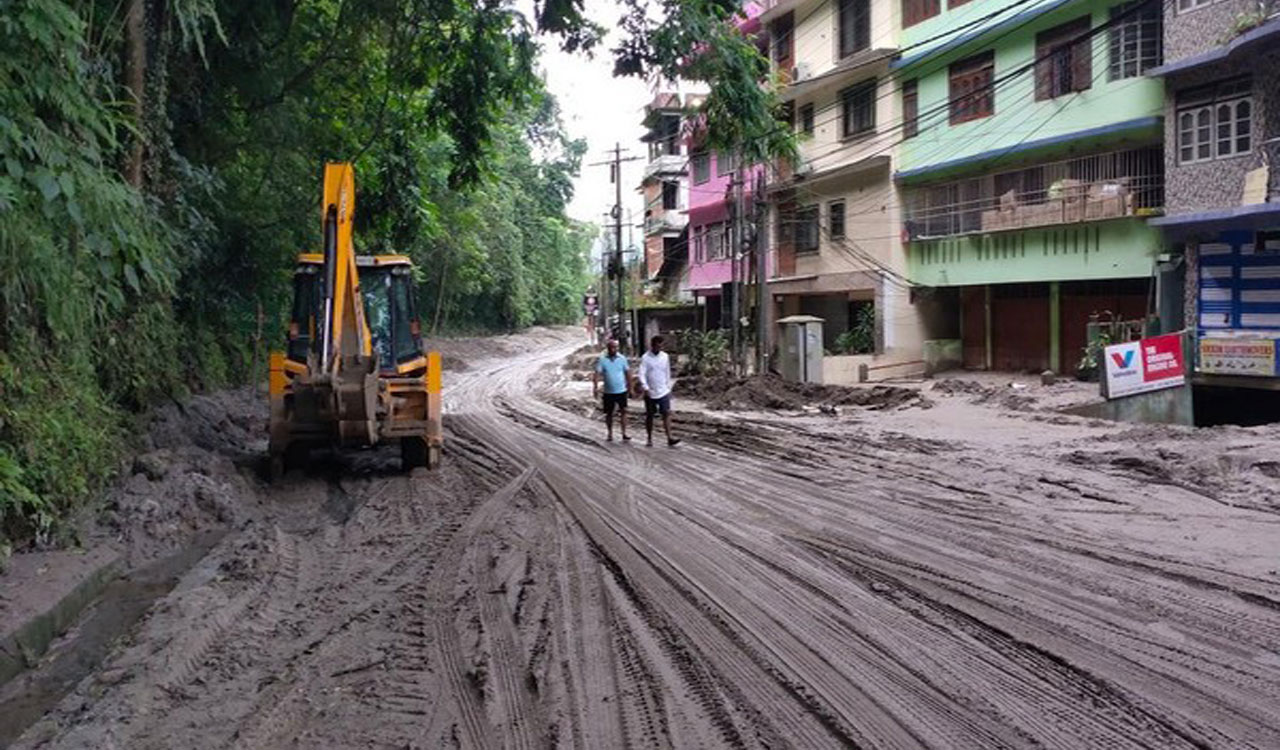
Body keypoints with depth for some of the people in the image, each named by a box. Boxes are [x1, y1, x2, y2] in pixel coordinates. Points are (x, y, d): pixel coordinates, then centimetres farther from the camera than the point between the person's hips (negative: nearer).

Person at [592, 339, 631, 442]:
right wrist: (595, 387, -21)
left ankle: (624, 433, -2)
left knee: (623, 411, -5)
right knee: (609, 413, 9)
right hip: (608, 392, 0)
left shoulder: (622, 358, -1)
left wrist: (629, 385, 8)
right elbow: (597, 374, -11)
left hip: (621, 391, 0)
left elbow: (627, 372, 7)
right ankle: (610, 433, 22)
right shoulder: (602, 360, -5)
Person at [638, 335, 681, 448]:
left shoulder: (665, 357, 5)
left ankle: (669, 438, -9)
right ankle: (649, 439, 19)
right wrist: (645, 388, -27)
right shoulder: (645, 358, -7)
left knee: (666, 414, -6)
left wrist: (669, 387, 14)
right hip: (650, 393, -2)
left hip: (664, 392, 2)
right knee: (649, 415, 7)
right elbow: (642, 374, -14)